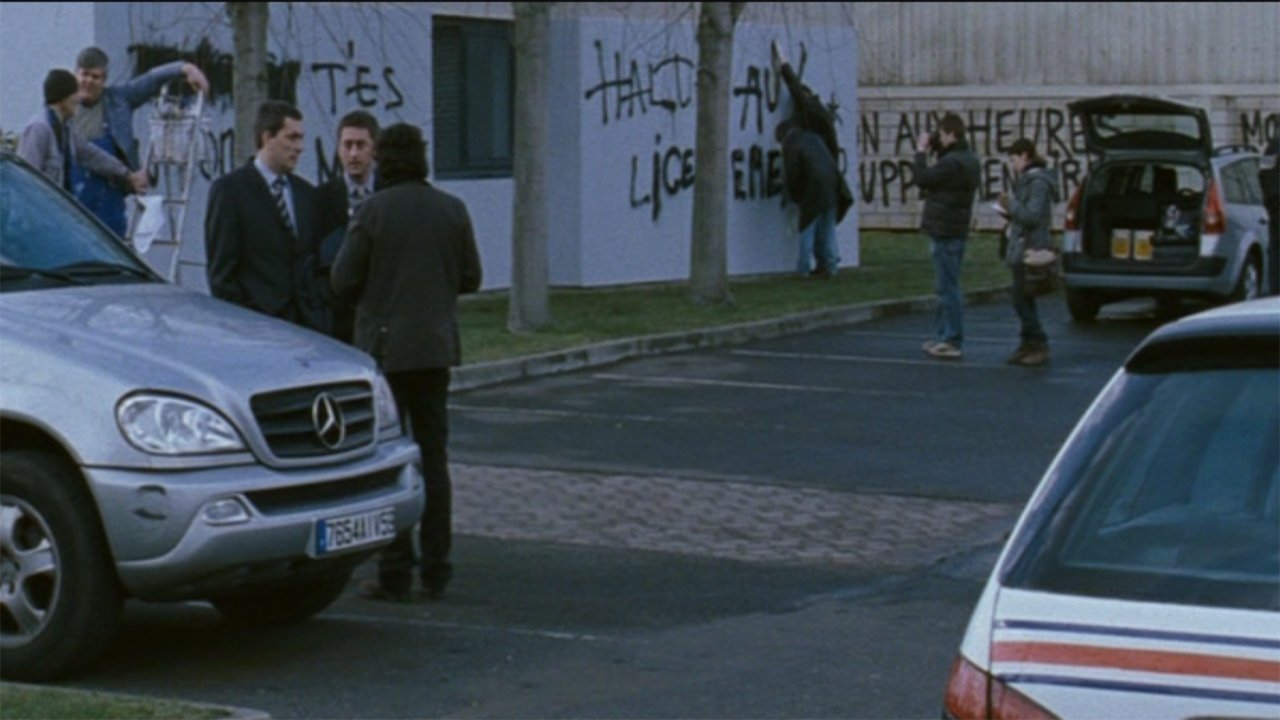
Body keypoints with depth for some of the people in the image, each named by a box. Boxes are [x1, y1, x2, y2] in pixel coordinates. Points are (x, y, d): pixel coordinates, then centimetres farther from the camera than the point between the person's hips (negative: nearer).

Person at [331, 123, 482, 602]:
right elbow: (470, 278, 6)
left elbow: (343, 282, -9)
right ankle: (436, 570, 14)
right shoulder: (452, 211, 1)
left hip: (386, 347, -4)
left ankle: (395, 574, 1)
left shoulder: (373, 212, -11)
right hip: (436, 346, 4)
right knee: (433, 457, 11)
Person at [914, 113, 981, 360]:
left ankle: (953, 342, -5)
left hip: (944, 232, -10)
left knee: (947, 287, -7)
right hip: (955, 230, 10)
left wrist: (921, 152, -5)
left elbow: (922, 179, -18)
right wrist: (933, 152, 10)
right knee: (946, 286, 17)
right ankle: (942, 336, 24)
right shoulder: (968, 159, 14)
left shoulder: (952, 162, -20)